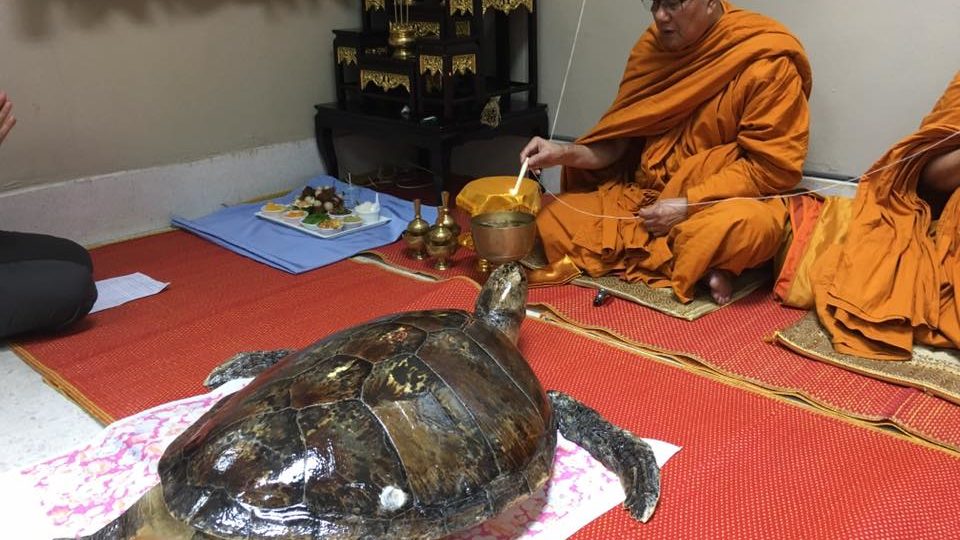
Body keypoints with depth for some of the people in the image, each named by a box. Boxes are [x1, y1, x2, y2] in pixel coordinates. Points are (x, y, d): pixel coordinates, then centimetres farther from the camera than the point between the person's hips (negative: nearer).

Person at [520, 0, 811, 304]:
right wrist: (566, 154, -11)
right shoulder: (653, 47, 3)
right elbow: (620, 139, 7)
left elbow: (771, 168, -14)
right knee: (549, 224, -12)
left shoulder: (767, 63, -13)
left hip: (720, 202, -6)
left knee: (747, 226, -40)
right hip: (643, 197, 6)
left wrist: (687, 205, -19)